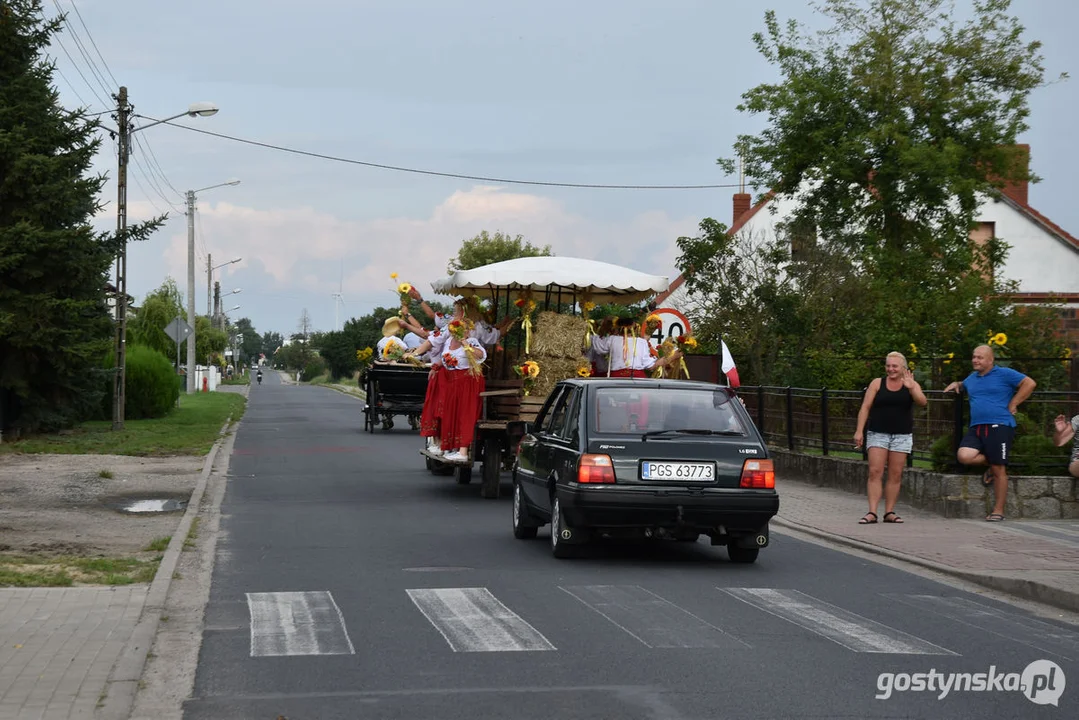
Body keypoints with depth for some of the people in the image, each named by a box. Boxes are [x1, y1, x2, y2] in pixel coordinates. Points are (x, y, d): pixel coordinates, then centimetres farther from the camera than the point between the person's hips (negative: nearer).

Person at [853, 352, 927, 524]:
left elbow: (922, 402, -11)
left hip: (902, 436, 1)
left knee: (895, 475, 2)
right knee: (875, 472, -10)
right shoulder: (877, 383, 4)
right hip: (878, 434, -1)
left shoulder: (912, 385, 6)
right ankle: (872, 513, -12)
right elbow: (865, 407, 2)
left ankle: (889, 512, 9)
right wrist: (859, 431, -6)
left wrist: (910, 387, -26)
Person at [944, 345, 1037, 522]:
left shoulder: (1004, 374, 0)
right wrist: (956, 385, 20)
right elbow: (964, 386, 44)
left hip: (999, 427, -6)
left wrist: (1012, 404, -6)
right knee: (964, 456, -18)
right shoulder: (972, 378, 20)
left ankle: (998, 511, 2)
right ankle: (991, 462, 12)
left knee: (999, 470, -5)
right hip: (976, 428, 6)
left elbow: (1029, 383, -6)